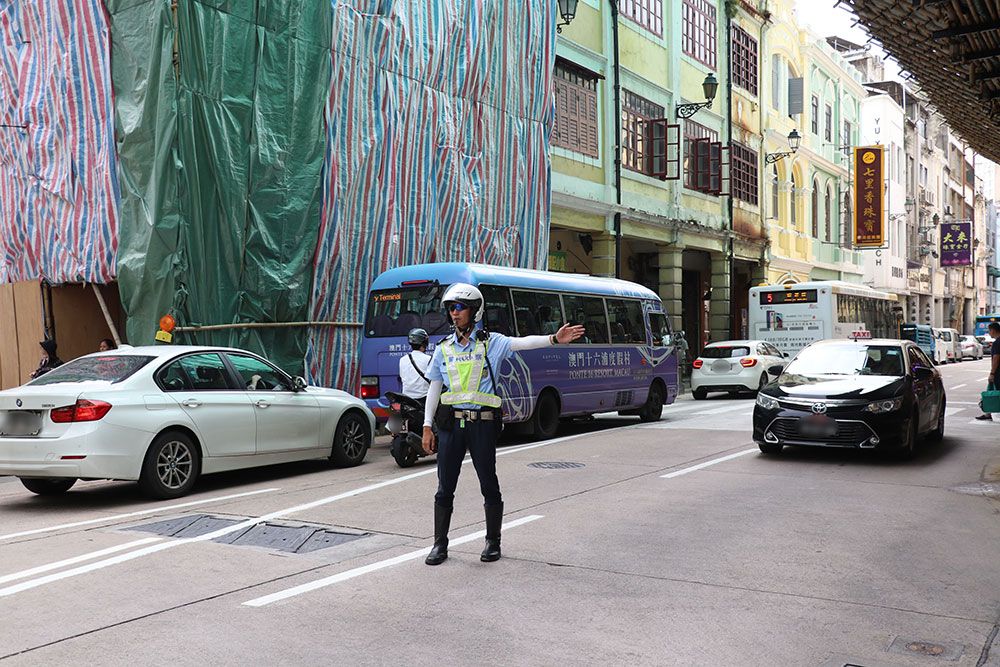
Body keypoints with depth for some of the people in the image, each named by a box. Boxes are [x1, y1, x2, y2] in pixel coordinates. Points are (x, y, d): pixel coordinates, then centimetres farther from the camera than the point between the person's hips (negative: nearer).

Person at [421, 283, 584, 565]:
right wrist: (427, 427, 9)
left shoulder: (491, 342, 0)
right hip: (451, 422, 3)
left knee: (489, 485, 5)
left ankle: (493, 542, 21)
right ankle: (440, 544, 18)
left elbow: (522, 342, -17)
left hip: (483, 423, -2)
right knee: (445, 487, 6)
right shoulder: (443, 349, 10)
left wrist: (553, 339, -34)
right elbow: (434, 390, 13)